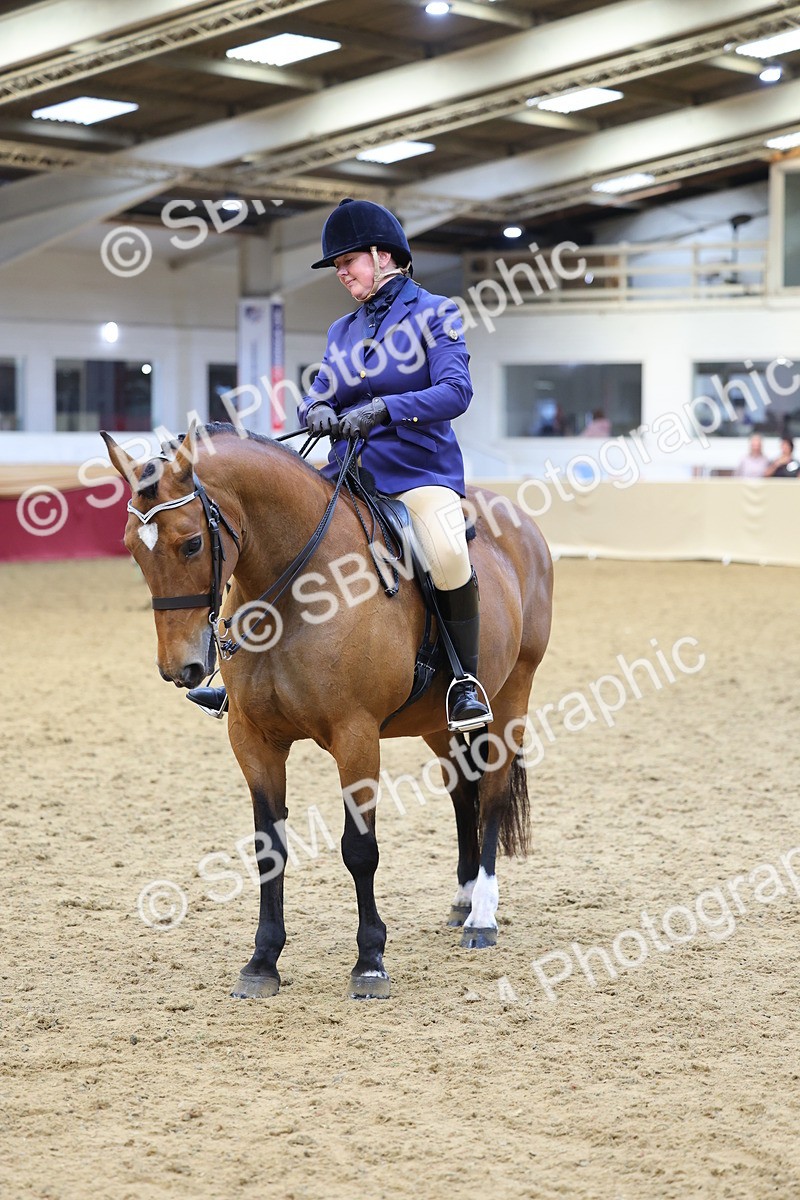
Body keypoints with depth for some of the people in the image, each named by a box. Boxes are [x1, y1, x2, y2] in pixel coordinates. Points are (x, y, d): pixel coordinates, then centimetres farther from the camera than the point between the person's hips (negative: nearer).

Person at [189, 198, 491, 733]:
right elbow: (320, 395, 11)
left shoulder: (434, 313, -2)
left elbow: (456, 390, -15)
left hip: (421, 472, -6)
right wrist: (317, 412, -15)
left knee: (448, 555, -34)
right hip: (348, 472, 6)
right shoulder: (343, 330, 16)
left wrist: (383, 410, -28)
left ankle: (467, 679, -15)